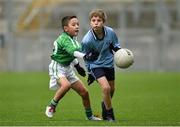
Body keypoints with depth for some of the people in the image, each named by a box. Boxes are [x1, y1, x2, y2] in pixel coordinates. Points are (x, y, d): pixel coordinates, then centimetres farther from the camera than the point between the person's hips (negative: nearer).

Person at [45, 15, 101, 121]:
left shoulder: (73, 39, 6)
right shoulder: (64, 39, -22)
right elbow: (72, 51, -40)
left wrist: (77, 65, 28)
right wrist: (85, 56, -55)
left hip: (68, 68, 9)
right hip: (57, 67, -9)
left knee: (84, 92, 7)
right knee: (66, 85, -38)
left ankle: (90, 115, 26)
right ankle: (52, 106, -17)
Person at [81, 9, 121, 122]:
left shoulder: (110, 32, -19)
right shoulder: (87, 40, -27)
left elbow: (115, 44, 4)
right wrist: (90, 73, -2)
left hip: (109, 63, 5)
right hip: (96, 65, -4)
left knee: (111, 89, 18)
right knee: (106, 88, -21)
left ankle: (105, 106, 49)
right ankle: (109, 114, -2)